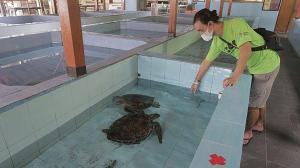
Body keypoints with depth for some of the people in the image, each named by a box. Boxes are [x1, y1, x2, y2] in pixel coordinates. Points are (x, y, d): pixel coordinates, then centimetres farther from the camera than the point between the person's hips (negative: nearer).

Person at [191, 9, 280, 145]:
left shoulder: (237, 24, -29)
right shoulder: (217, 41, -6)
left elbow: (246, 50, -40)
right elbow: (206, 62, 3)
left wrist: (235, 76, -48)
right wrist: (196, 81, 11)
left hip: (267, 66, -7)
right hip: (253, 67, 7)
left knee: (253, 103, 5)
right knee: (258, 98, 23)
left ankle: (247, 132, 25)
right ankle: (259, 124, 45)